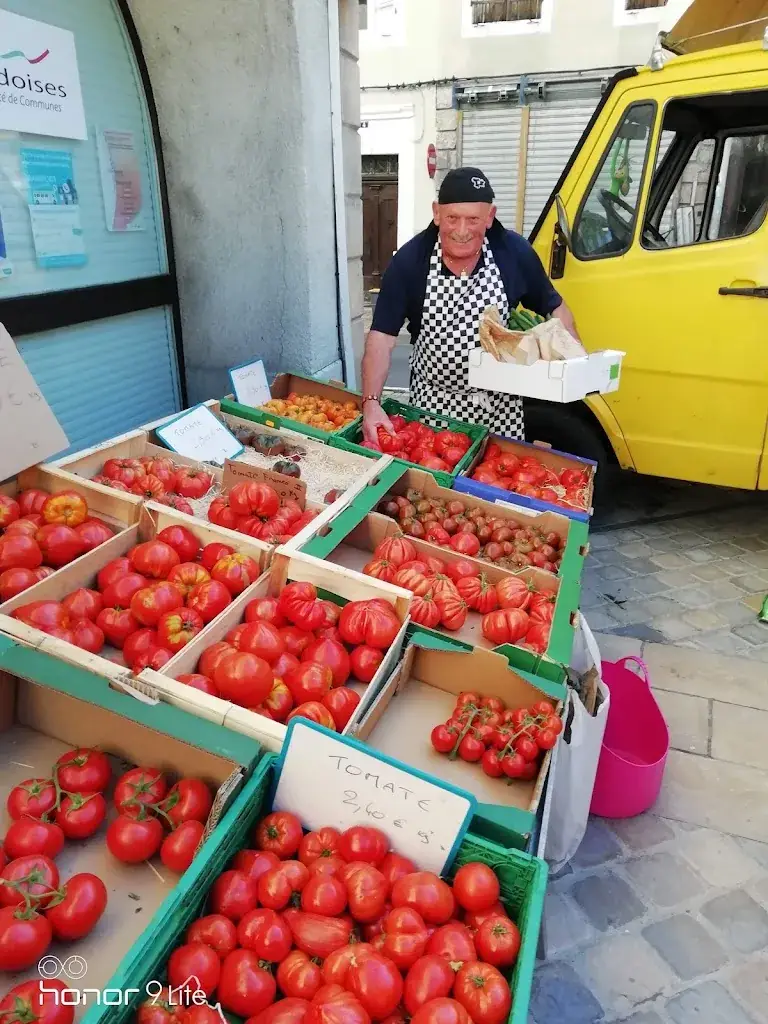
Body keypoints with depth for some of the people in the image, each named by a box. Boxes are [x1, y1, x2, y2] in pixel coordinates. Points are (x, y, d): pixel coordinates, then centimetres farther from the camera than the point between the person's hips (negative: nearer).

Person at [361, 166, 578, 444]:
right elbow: (381, 337, -16)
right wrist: (371, 402, -30)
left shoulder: (516, 253, -9)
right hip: (433, 402, -1)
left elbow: (554, 307, 5)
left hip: (499, 404, 1)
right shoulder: (408, 261, -13)